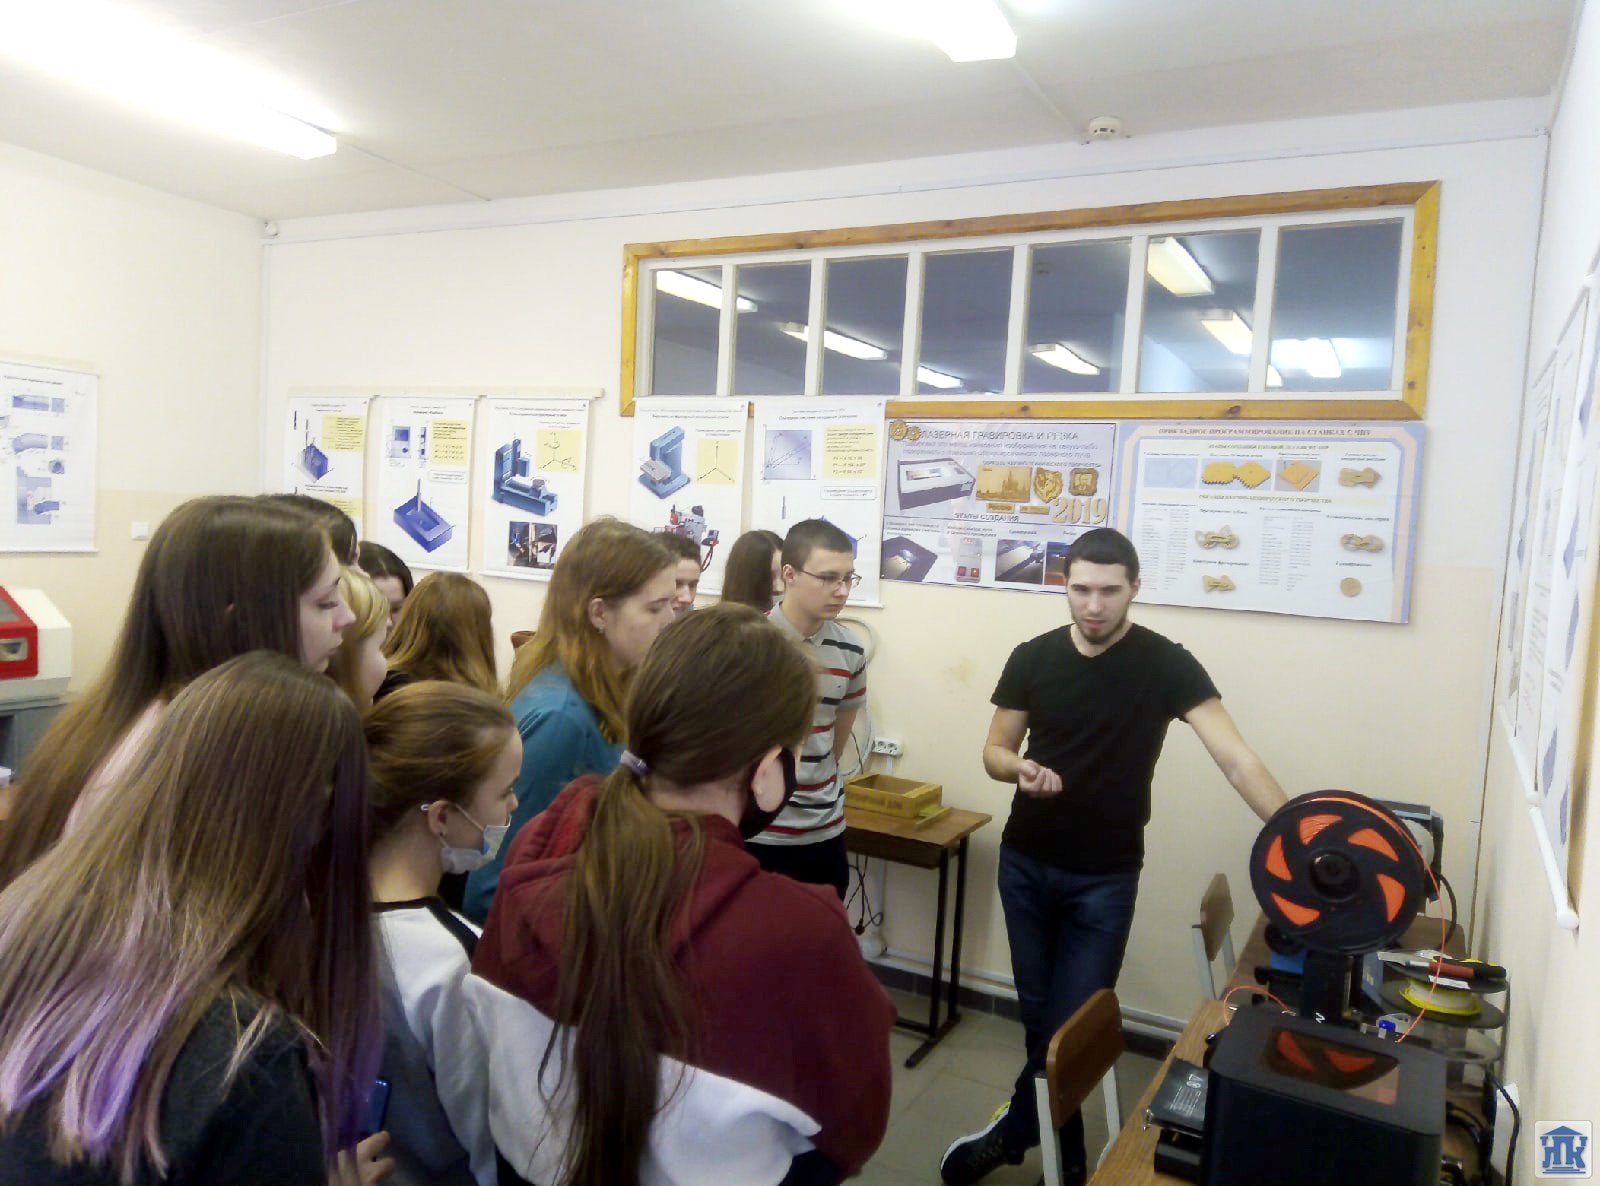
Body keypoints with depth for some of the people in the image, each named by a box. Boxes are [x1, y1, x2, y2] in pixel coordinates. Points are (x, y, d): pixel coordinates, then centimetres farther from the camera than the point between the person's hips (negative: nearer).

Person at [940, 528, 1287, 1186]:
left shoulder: (1166, 664, -12)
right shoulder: (1033, 657, -4)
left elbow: (1235, 758, -19)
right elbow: (994, 751, 3)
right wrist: (1019, 769, -21)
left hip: (1105, 878, -3)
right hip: (1024, 864, 3)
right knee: (1038, 1013, 14)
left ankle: (1017, 1126, 30)